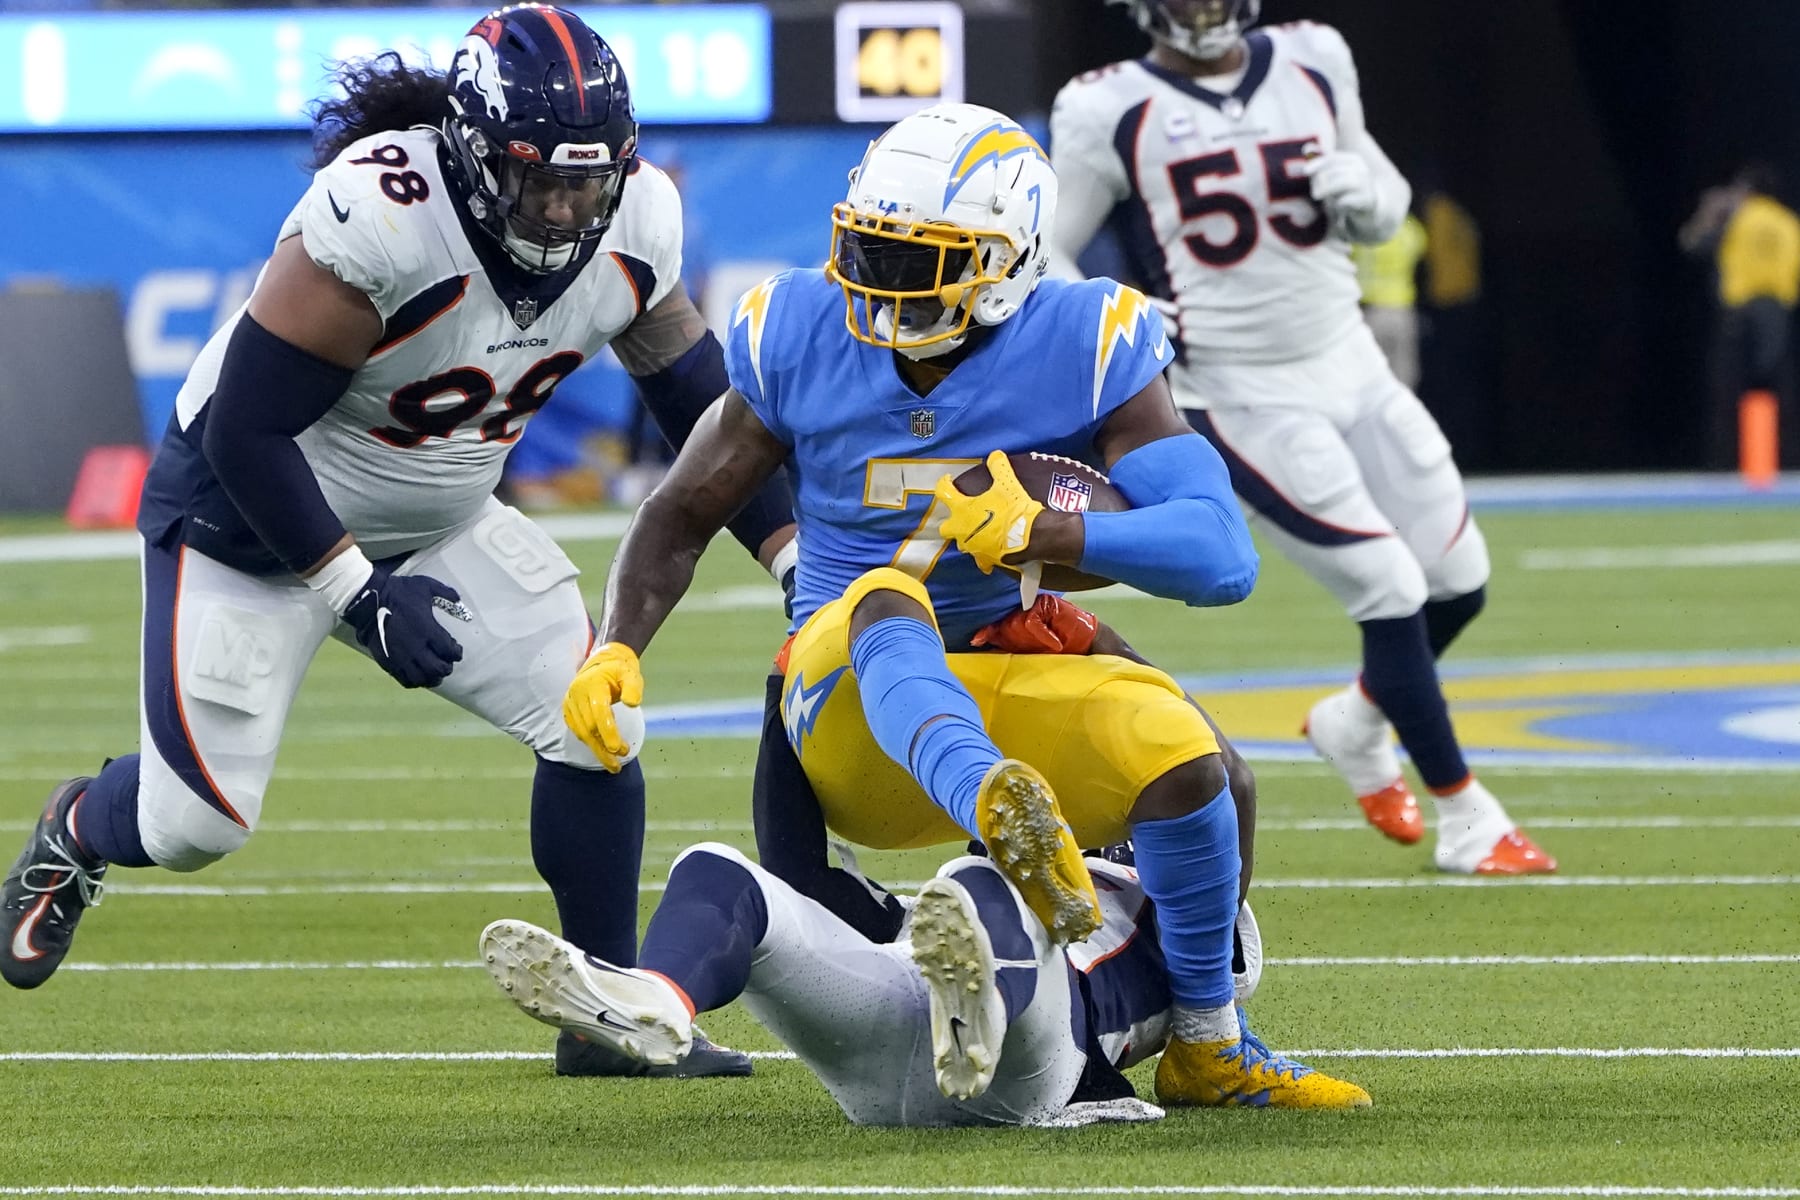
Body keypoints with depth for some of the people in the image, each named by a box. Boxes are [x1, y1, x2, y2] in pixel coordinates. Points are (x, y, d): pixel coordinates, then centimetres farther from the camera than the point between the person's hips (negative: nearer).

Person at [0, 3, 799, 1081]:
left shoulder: (632, 222, -15)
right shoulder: (375, 220, -35)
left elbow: (703, 402, 2)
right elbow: (246, 433, -28)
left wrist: (795, 553, -3)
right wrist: (357, 593, -27)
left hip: (436, 524, 6)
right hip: (254, 511, -6)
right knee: (197, 821, -2)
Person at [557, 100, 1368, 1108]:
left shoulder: (1084, 351, -10)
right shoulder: (800, 338, -1)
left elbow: (1225, 558, -19)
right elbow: (684, 515, 11)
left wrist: (1045, 531, -32)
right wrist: (617, 649, -6)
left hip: (1021, 690, 1)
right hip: (852, 702, -1)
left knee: (1178, 751, -28)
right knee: (889, 597, -35)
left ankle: (1208, 1051, -3)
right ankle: (1002, 818, -69)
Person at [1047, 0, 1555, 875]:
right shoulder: (1110, 114, -10)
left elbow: (1386, 210, 15)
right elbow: (1040, 255, -3)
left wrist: (1364, 192, -8)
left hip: (1349, 366, 6)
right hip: (1242, 401, -5)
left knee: (1459, 583, 7)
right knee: (1393, 593, -11)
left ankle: (1354, 723, 36)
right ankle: (1465, 822, 4)